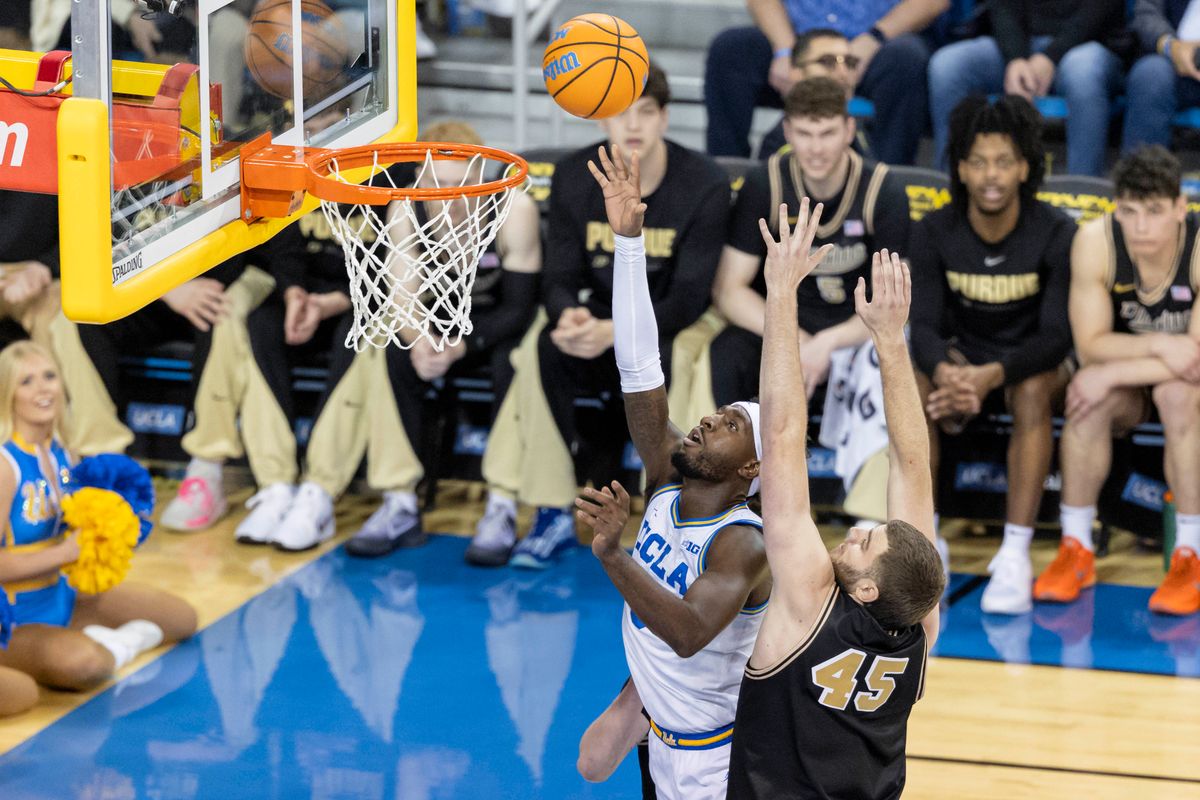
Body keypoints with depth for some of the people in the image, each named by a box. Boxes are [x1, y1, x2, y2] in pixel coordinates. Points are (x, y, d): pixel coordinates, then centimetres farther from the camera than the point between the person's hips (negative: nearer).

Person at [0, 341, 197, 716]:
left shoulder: (58, 451, 1)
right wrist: (66, 551, -28)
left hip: (62, 595, 8)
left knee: (182, 618, 14)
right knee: (81, 662, -40)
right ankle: (111, 649, -6)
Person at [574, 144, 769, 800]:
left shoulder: (742, 544, -27)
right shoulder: (668, 484, -8)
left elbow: (690, 633, -45)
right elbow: (639, 368, -14)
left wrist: (612, 553, -53)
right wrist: (628, 239, -22)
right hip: (665, 742, 7)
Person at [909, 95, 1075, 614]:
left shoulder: (1055, 234, -18)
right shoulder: (933, 234, -11)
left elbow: (1057, 335, -22)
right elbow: (924, 325, -16)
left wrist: (991, 375, -41)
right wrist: (946, 371, -41)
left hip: (1032, 357, -2)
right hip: (961, 351, 2)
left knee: (1033, 391, -36)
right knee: (916, 387, -30)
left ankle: (1015, 555, -37)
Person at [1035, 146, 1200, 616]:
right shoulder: (1095, 242, -20)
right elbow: (1089, 346, -17)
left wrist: (1113, 373, -31)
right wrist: (1161, 345, -32)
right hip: (1127, 384, 2)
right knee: (1089, 393, -30)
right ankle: (1076, 550, -18)